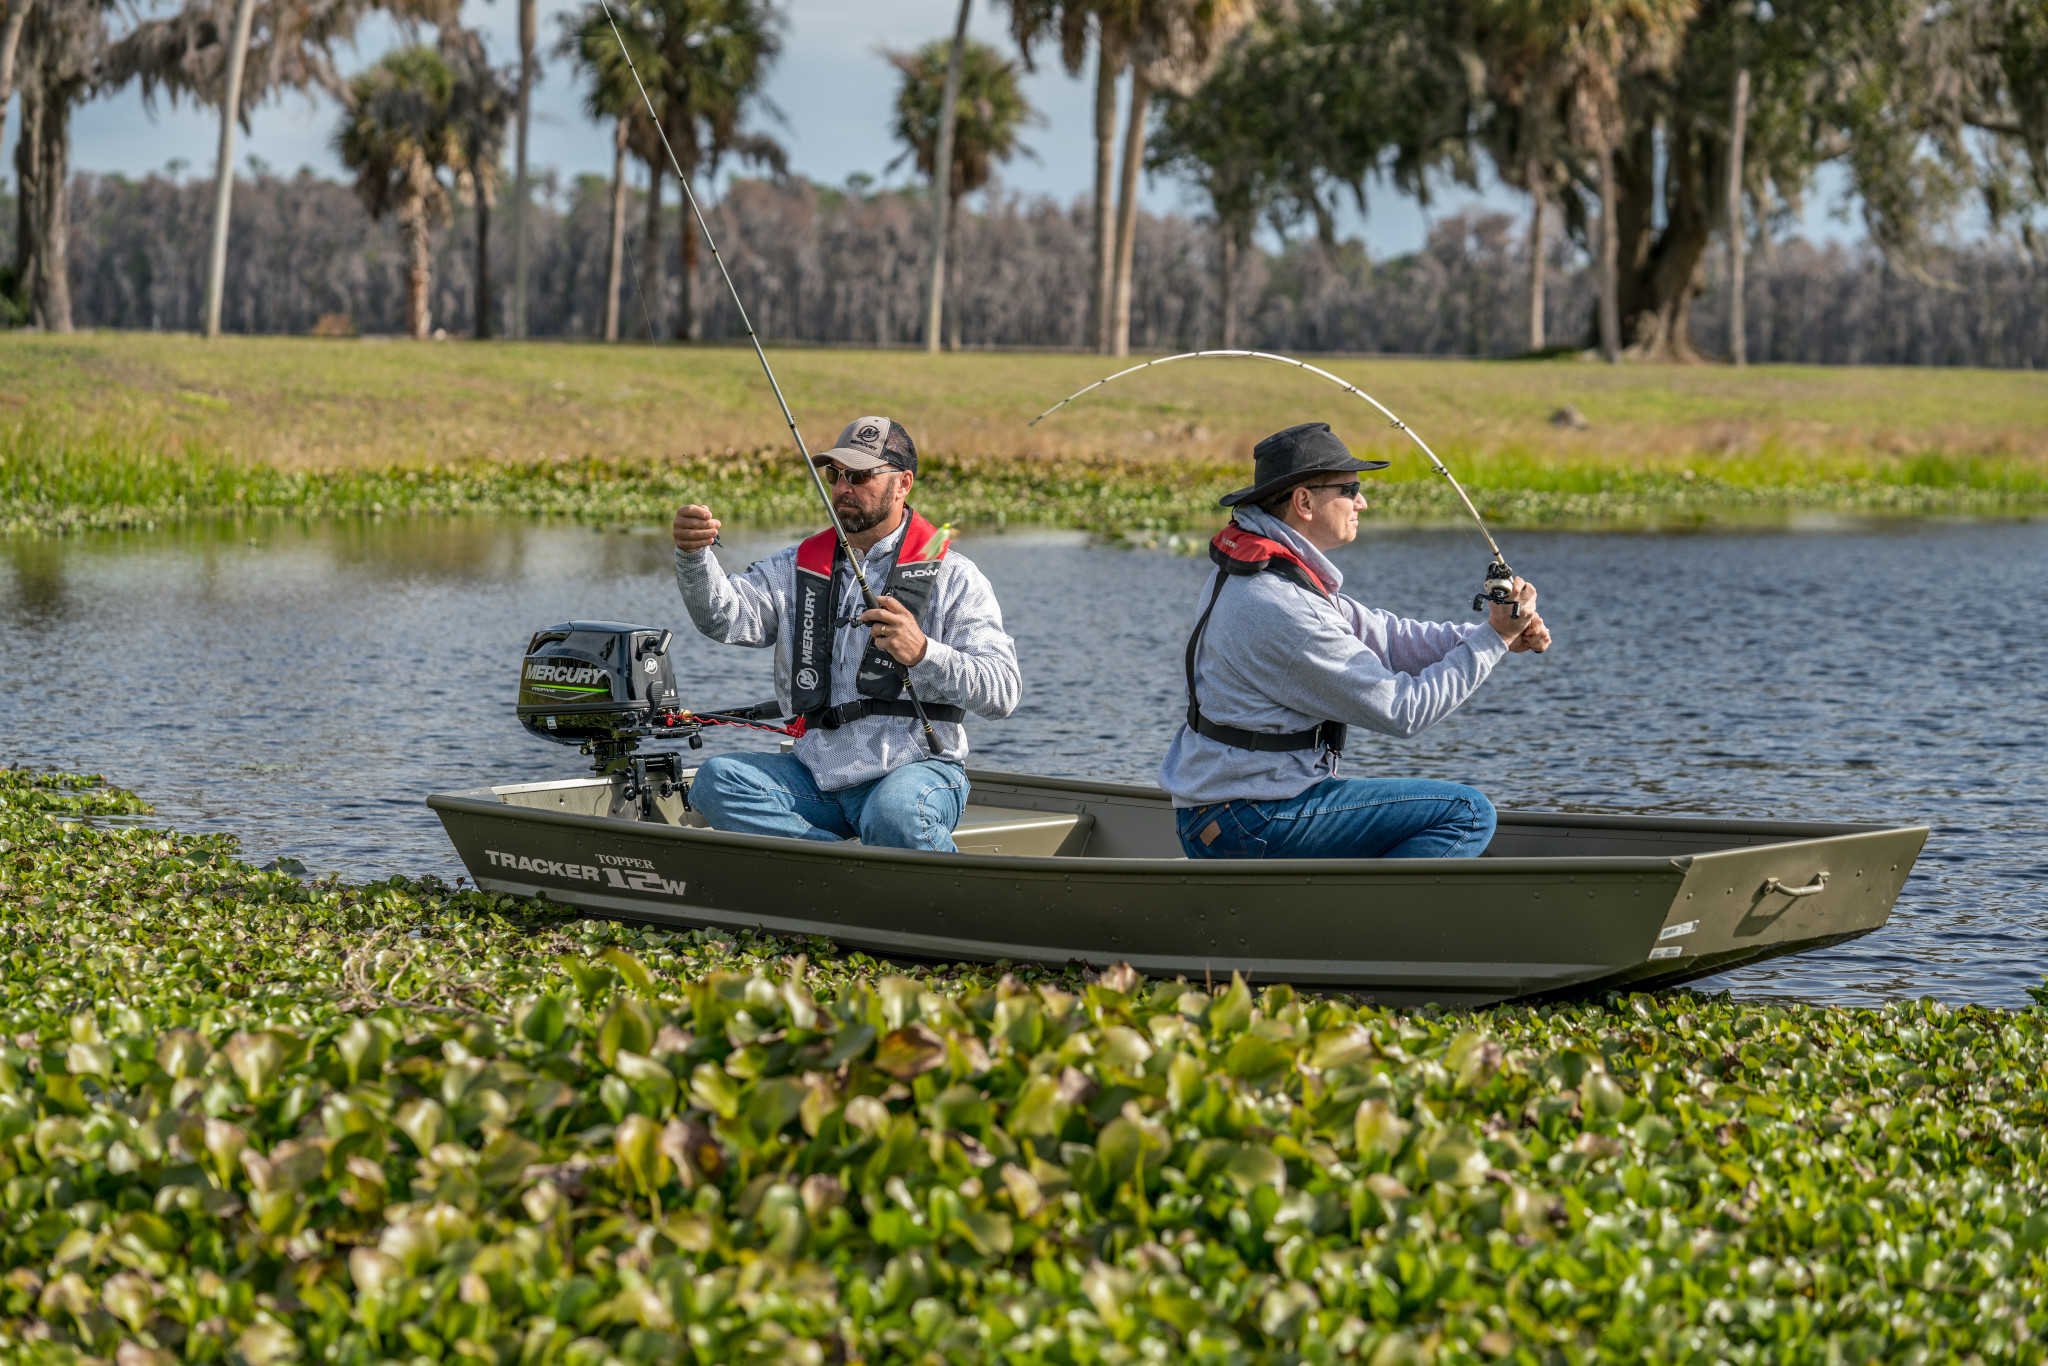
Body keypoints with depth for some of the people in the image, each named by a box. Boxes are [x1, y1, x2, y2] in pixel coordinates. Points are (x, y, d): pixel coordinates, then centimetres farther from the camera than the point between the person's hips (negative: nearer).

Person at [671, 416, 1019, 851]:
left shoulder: (952, 576, 1)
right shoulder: (801, 566, 15)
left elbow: (1003, 691, -9)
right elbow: (724, 617, -2)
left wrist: (923, 653, -26)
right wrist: (694, 554, -22)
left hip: (917, 768, -5)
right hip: (818, 774, 5)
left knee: (894, 812, -38)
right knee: (717, 780, -19)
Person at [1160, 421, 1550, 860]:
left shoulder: (1252, 571, 9)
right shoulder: (1279, 610, -23)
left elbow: (1381, 637, 8)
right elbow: (1401, 710, -18)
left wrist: (1496, 633, -3)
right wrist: (1493, 638, -12)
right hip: (1249, 821, -11)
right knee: (1467, 813, -10)